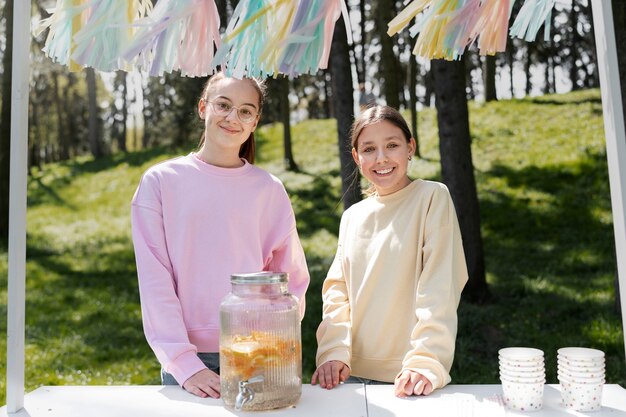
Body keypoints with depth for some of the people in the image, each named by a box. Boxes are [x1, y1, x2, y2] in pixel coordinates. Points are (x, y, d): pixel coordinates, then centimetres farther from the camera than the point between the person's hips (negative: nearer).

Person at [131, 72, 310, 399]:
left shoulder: (269, 189, 1)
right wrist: (184, 364, -12)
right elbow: (155, 281, -5)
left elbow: (292, 279, 3)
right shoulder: (160, 181, -2)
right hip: (183, 361, -1)